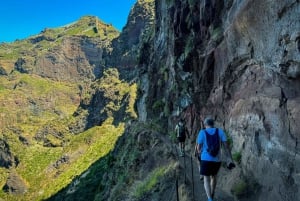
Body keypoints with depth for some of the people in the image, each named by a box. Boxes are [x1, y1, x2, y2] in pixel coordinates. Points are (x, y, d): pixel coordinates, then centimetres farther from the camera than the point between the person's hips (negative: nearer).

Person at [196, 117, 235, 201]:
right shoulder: (220, 131, -1)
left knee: (206, 180, 4)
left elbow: (198, 148, -2)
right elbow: (226, 146, -5)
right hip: (217, 160, 3)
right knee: (213, 176, 27)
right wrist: (231, 159, -2)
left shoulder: (202, 132, -6)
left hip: (206, 160, -3)